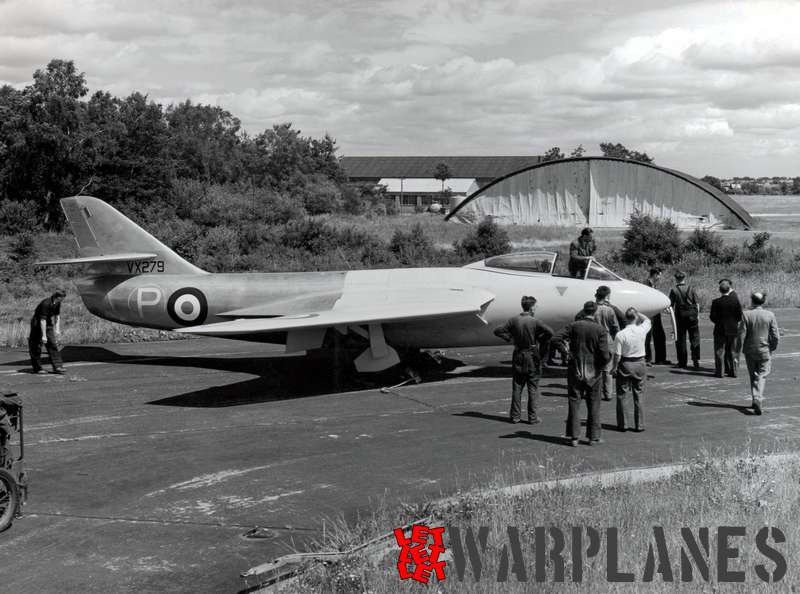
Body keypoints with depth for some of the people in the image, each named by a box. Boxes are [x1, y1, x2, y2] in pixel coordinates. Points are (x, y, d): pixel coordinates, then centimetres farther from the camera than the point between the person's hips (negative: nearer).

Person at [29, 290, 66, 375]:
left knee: (53, 344, -1)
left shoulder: (57, 303, -3)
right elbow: (42, 320, -30)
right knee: (36, 347, -2)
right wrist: (44, 335, -30)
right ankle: (37, 368, 9)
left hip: (48, 324, 7)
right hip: (38, 324, -7)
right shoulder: (46, 303, -29)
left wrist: (57, 329, 3)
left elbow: (57, 316, 9)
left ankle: (57, 367, -4)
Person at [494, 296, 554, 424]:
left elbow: (498, 331, 0)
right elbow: (549, 332, -26)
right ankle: (533, 417, 7)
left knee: (517, 388, 11)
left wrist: (510, 338, 2)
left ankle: (515, 416, 13)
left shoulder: (513, 320, -2)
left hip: (518, 357, 3)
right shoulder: (535, 322, -14)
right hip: (532, 357, -3)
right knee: (533, 389, 5)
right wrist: (541, 342, -10)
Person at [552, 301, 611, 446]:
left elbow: (556, 339, -12)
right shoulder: (600, 330, -9)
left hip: (575, 370, 1)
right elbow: (605, 354, -14)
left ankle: (574, 437, 6)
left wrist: (566, 353, -1)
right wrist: (601, 366, 6)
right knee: (593, 405, 11)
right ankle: (593, 437, 15)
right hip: (593, 372, -1)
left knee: (574, 403, 7)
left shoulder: (573, 326, -5)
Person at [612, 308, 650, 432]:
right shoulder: (642, 331, -10)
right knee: (639, 395, 11)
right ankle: (639, 425, 14)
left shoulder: (620, 334, -18)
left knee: (622, 395, 9)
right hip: (640, 364, 3)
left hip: (625, 365, -3)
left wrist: (614, 367, -1)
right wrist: (636, 312, 14)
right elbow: (647, 320, 14)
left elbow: (617, 355, -14)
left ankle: (623, 424, 12)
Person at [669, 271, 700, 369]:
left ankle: (683, 362, 8)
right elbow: (697, 304, 2)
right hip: (692, 314, 1)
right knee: (694, 338, 7)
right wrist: (697, 315, 9)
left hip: (680, 315, -1)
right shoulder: (691, 289, 3)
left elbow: (671, 305, -6)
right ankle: (696, 359, -3)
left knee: (680, 339, 6)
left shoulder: (674, 290, -3)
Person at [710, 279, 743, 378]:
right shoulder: (735, 300, -5)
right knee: (733, 351, 11)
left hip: (720, 330, -2)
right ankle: (733, 371, 13)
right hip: (733, 329, 2)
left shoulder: (716, 302, -11)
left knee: (719, 351, 5)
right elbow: (740, 316, -3)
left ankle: (719, 372, 5)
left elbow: (713, 317, -10)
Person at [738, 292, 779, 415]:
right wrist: (772, 348, 13)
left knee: (753, 376, 16)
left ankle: (756, 399, 18)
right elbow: (776, 337, -5)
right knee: (762, 376, 4)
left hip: (750, 351, 0)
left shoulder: (746, 315, -11)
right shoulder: (770, 315, -7)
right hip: (765, 351, 0)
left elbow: (741, 335, -10)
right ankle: (758, 399, -15)